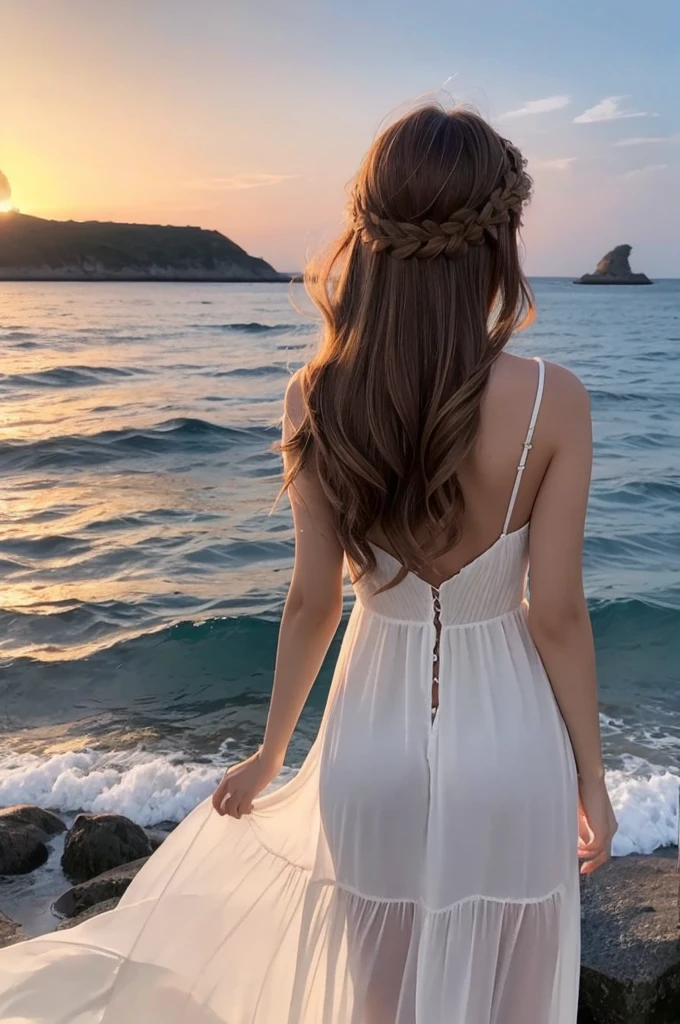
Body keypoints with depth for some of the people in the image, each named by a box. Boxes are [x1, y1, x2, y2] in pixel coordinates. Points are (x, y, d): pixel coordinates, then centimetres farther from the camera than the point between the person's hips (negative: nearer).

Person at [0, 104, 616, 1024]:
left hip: (373, 746, 2)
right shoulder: (553, 401, -17)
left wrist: (271, 750, 9)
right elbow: (557, 614, -13)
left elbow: (313, 600, -7)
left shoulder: (318, 401, -12)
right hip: (509, 749, -1)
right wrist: (591, 776, 2)